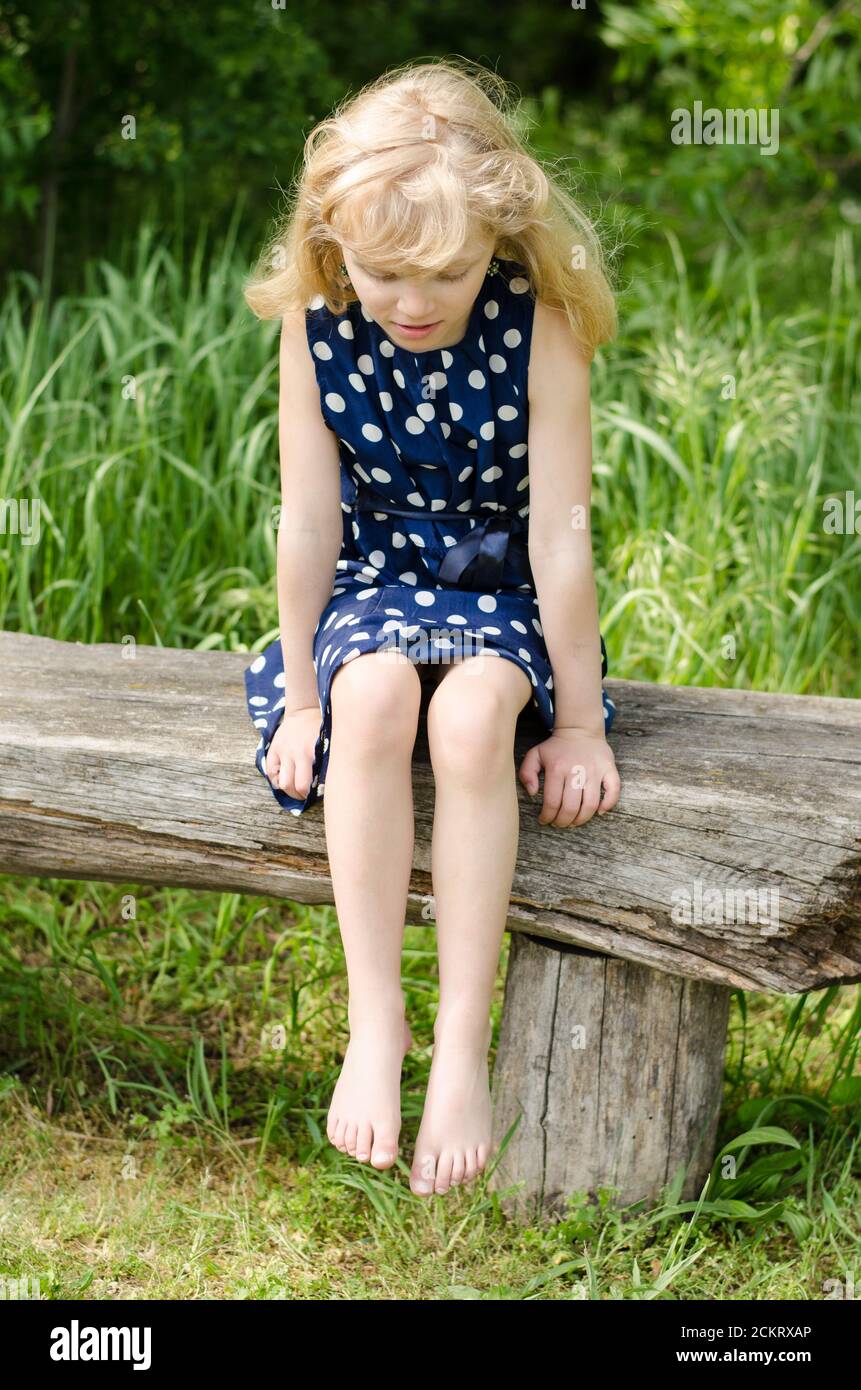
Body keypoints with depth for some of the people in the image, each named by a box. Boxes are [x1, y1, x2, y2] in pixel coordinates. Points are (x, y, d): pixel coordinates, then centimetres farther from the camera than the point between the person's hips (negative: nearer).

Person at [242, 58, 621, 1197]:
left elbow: (560, 528, -16)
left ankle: (463, 1044, -26)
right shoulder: (315, 322, -12)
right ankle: (374, 1021, -25)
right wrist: (303, 694, -3)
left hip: (501, 590, -1)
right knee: (371, 693, -33)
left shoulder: (540, 326, -19)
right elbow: (310, 516, -7)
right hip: (373, 584, 2)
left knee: (471, 713, -35)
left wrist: (579, 721, -12)